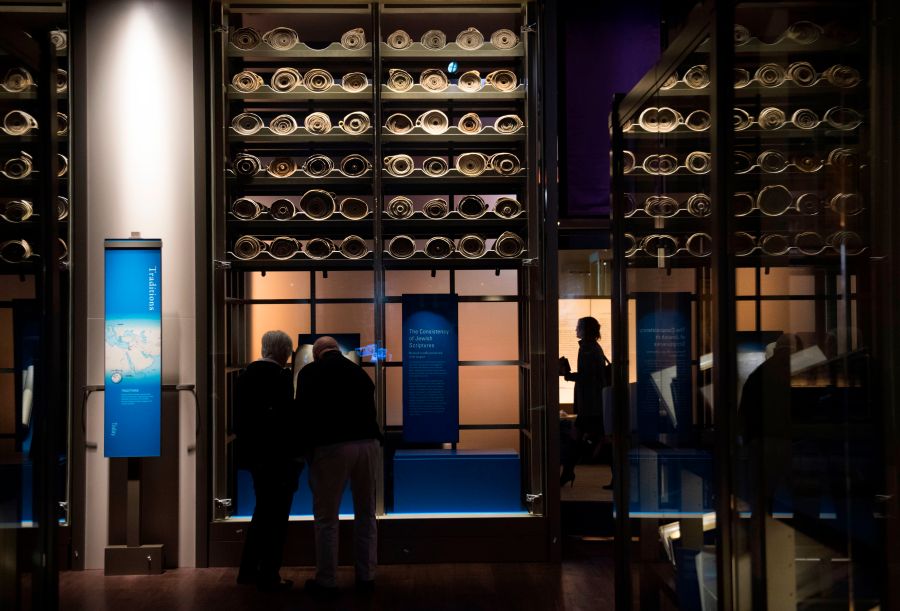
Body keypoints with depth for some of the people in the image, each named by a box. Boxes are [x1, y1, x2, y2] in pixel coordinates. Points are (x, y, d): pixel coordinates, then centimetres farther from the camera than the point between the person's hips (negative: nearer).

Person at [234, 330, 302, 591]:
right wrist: (294, 455, -10)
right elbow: (288, 419, -18)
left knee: (263, 511, 20)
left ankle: (248, 570, 24)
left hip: (253, 453, 8)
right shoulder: (280, 376, -17)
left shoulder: (246, 373, 8)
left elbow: (240, 415, 13)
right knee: (276, 515, 2)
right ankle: (269, 576, 7)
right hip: (278, 456, -8)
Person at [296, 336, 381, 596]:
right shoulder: (359, 371, 17)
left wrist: (306, 449, 10)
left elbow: (304, 412, 0)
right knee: (366, 514, 14)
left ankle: (326, 581, 10)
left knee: (326, 517, 5)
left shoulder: (310, 372, 3)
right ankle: (366, 577, 19)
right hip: (367, 443, 4)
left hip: (332, 447, -4)